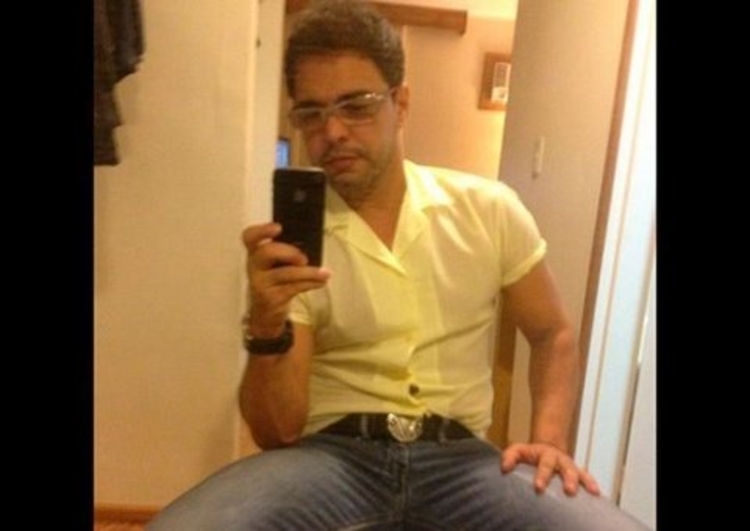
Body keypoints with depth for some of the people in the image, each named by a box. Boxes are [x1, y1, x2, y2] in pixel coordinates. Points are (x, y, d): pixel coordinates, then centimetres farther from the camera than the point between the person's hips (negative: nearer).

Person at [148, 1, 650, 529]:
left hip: (458, 456, 2)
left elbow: (554, 334, 12)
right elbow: (278, 433, -5)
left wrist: (549, 440, -5)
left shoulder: (489, 209, 1)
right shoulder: (284, 245, -2)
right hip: (332, 455, 0)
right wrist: (267, 328, -23)